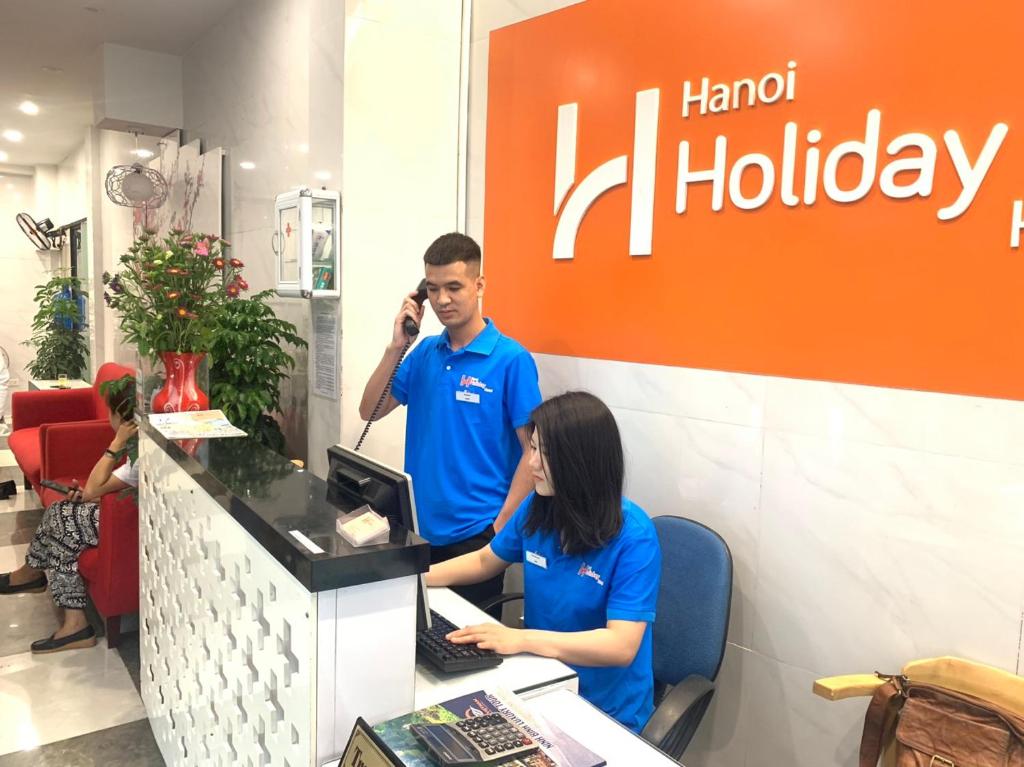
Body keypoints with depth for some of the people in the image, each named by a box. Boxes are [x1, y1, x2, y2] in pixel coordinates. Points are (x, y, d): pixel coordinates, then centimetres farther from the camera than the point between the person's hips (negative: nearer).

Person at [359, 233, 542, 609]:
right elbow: (370, 412, 5)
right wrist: (396, 347, -7)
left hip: (474, 532, -5)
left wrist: (501, 527, -14)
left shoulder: (512, 359, -13)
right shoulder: (424, 352, 5)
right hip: (420, 527, 5)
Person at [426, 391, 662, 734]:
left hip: (606, 711, -5)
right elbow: (485, 561, 13)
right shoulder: (538, 506, -4)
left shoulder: (633, 537, -22)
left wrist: (520, 638, -35)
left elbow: (621, 646, -28)